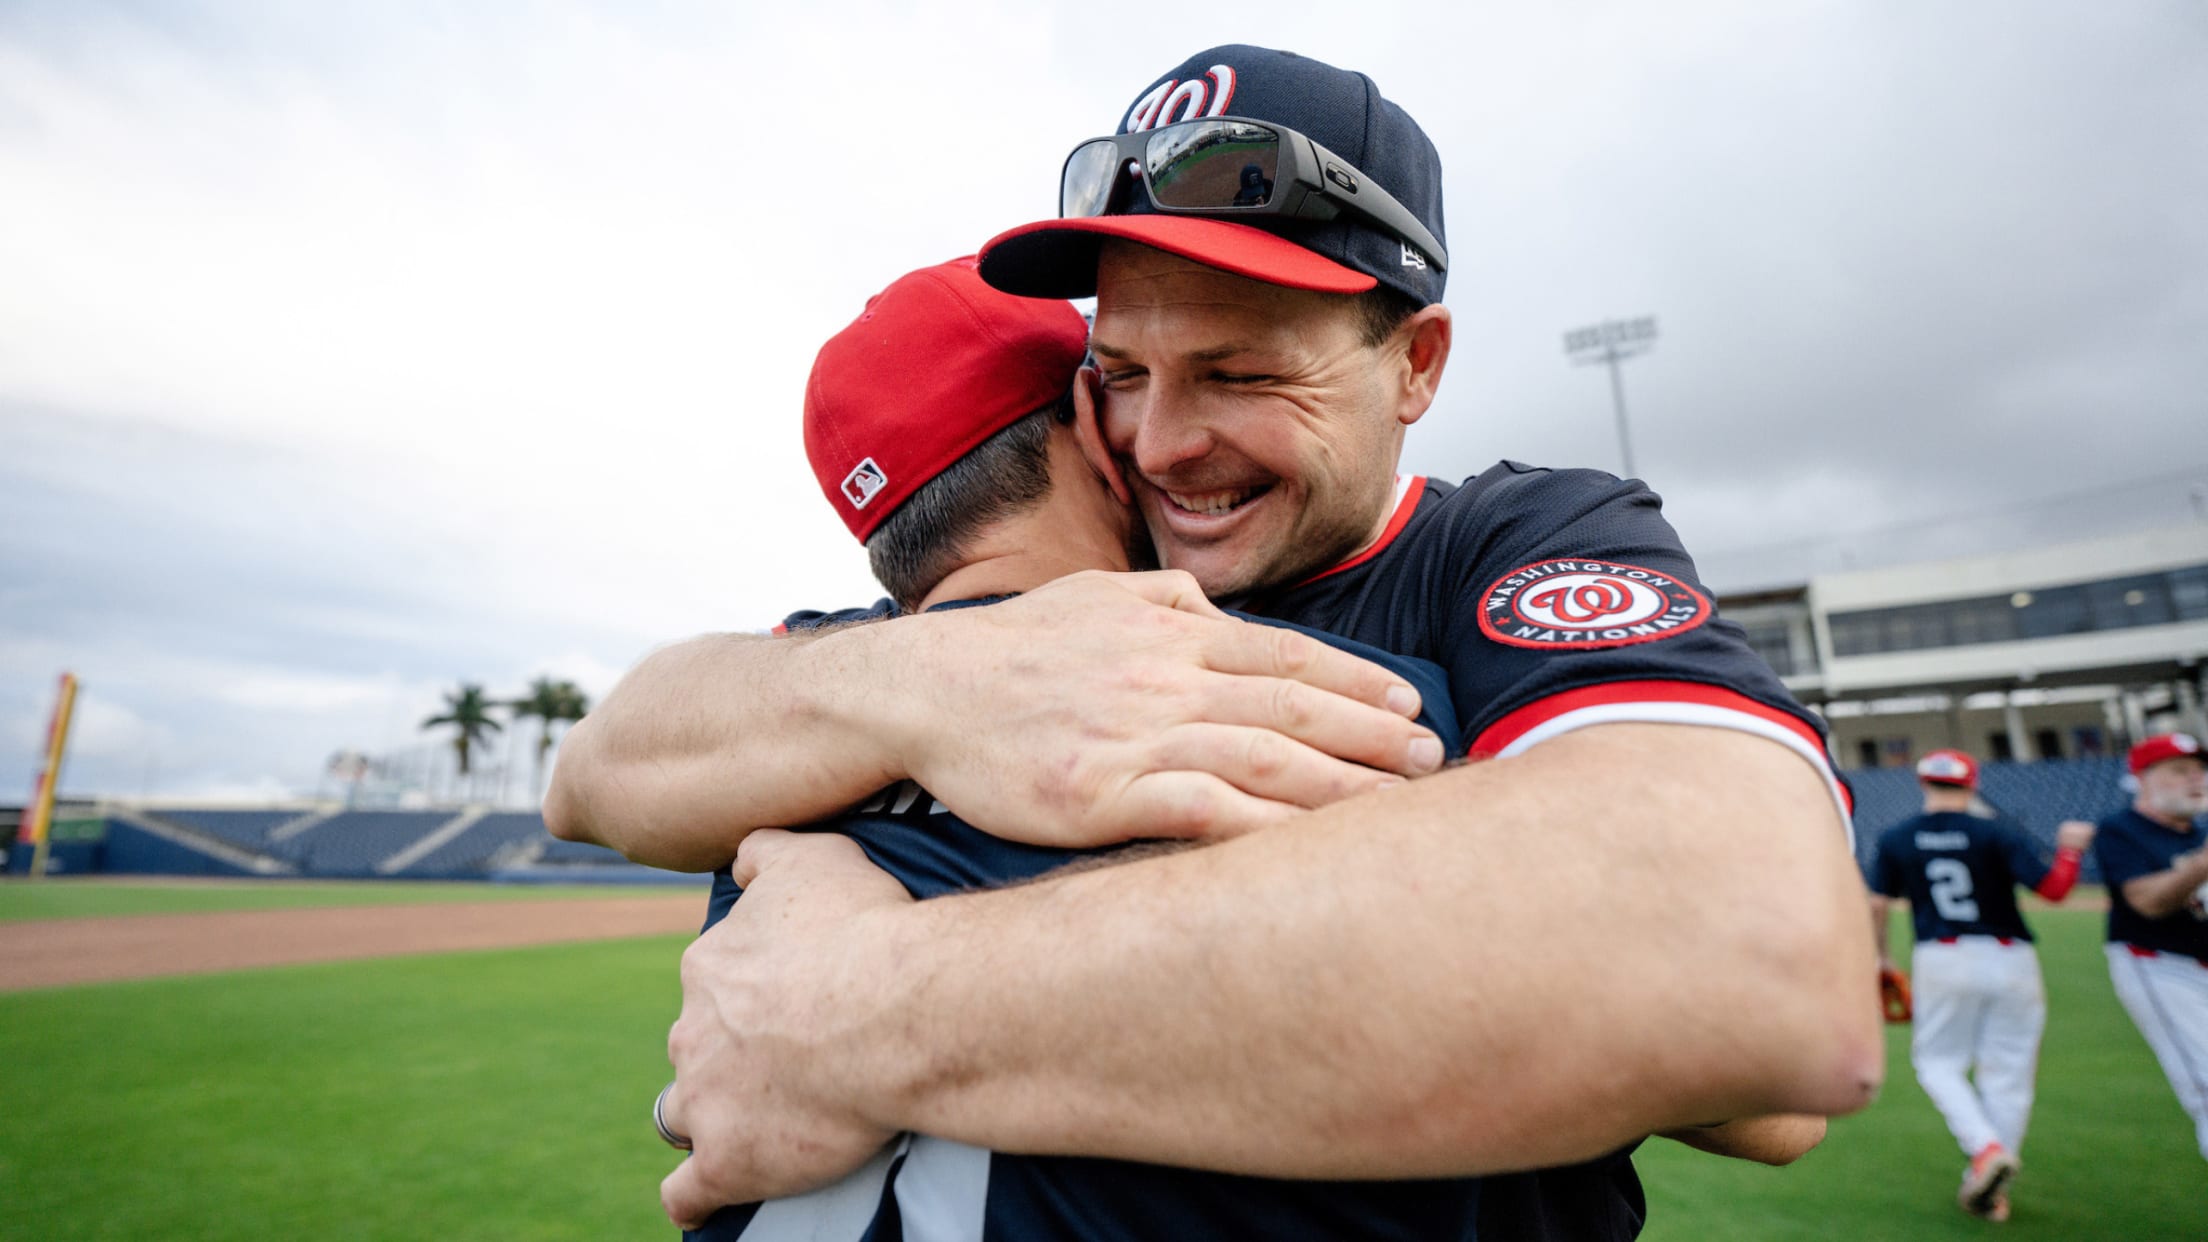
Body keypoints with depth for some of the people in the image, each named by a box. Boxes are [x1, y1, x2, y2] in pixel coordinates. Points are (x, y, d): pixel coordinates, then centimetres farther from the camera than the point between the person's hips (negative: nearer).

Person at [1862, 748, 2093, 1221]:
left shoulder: (1896, 839, 1)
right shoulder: (1998, 835, -3)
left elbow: (1877, 903, 3)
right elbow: (2053, 888, -9)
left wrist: (1880, 956, 17)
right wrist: (2071, 847, 9)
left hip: (1942, 961, -1)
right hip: (2011, 961, 1)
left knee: (1938, 1060, 15)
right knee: (2008, 1073, 10)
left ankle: (1986, 1148, -9)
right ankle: (1990, 1192, 16)